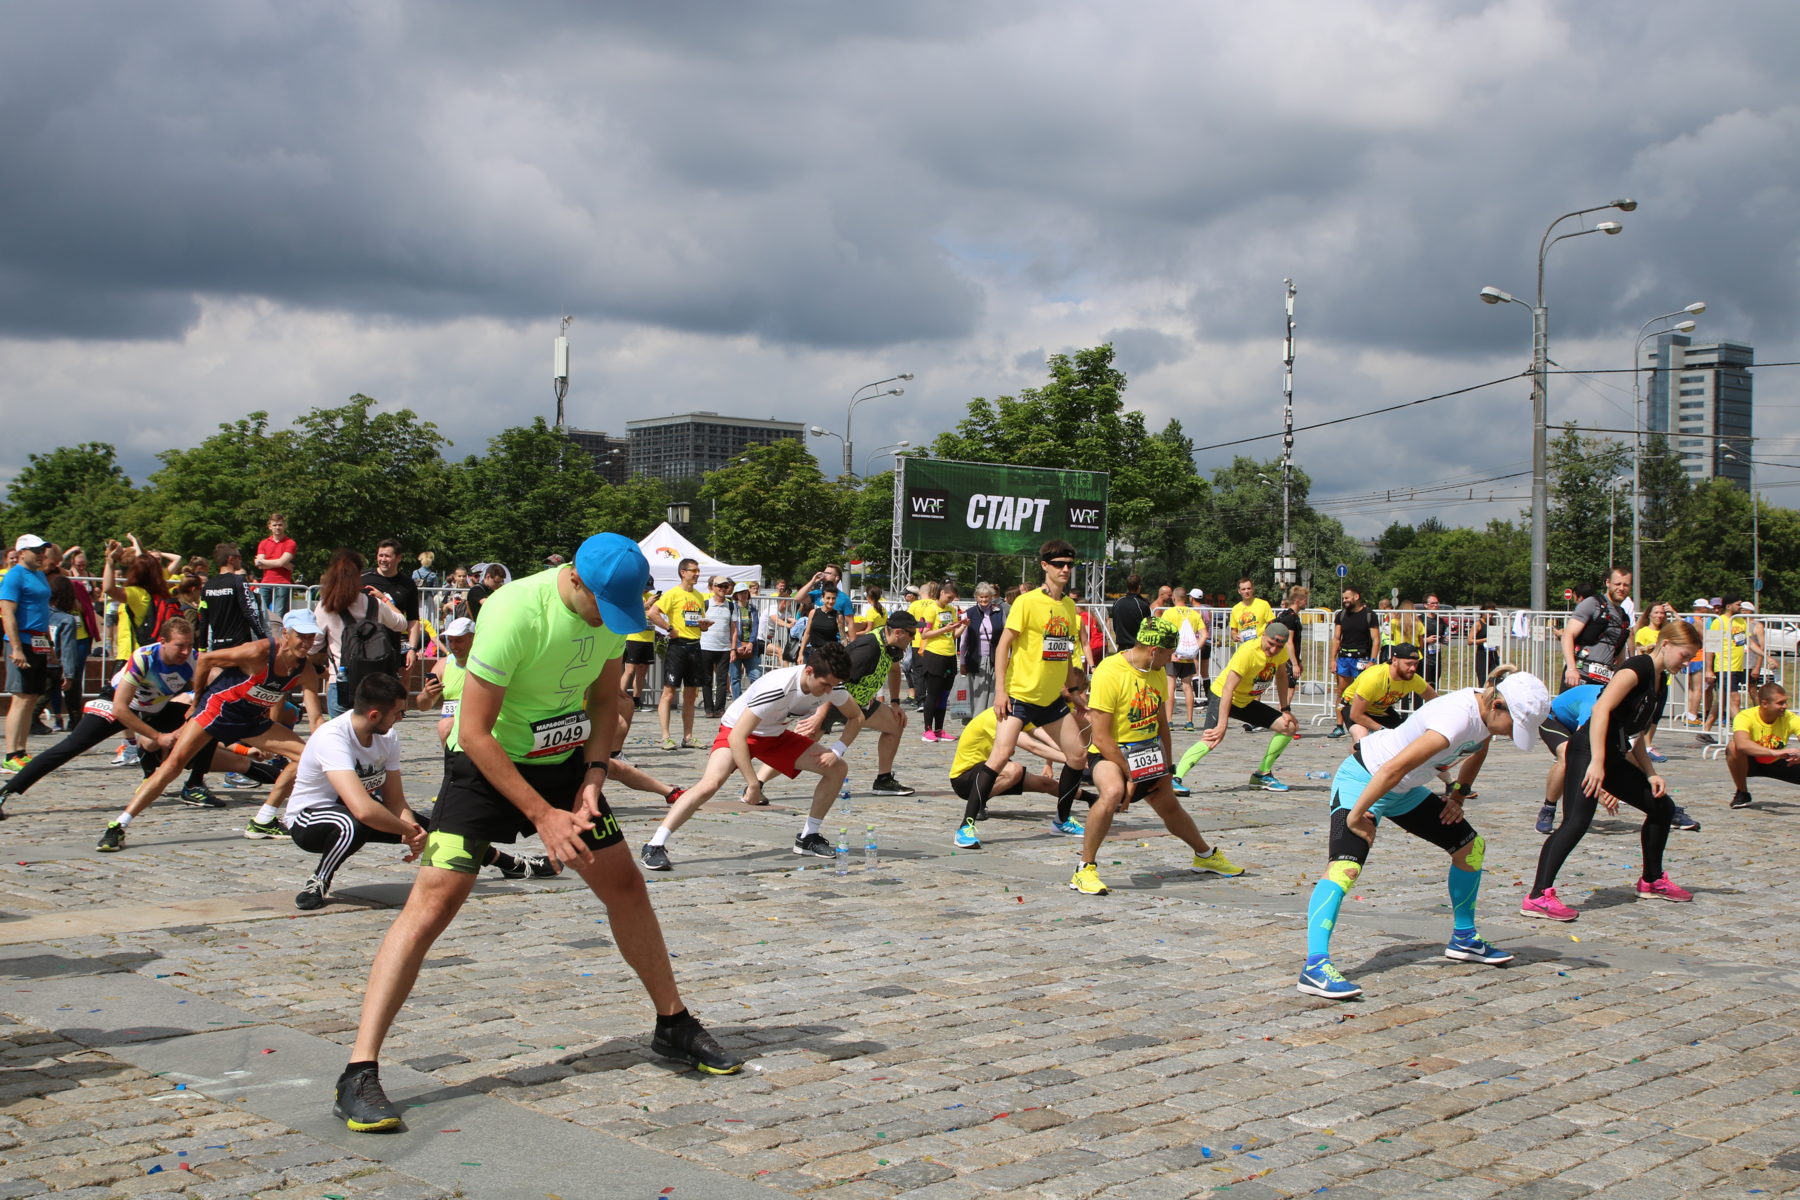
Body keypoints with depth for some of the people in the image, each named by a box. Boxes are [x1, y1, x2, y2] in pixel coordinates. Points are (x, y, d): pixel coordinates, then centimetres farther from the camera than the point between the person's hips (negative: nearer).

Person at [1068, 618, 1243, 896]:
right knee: (1113, 792, -37)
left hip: (1148, 753, 7)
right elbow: (1100, 737, -23)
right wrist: (1128, 777, -21)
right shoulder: (1109, 673, -23)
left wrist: (1167, 767, 9)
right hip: (1110, 753, -7)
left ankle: (1206, 855, 51)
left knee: (1171, 807, 22)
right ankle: (1085, 870, -26)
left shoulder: (1159, 673, 2)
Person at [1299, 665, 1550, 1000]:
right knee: (1345, 867, -28)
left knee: (1472, 847, 14)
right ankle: (1315, 966, -38)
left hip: (1405, 790, 10)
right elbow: (1394, 768, -37)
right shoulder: (1459, 718, -33)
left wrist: (1458, 796, 13)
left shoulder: (1489, 712, -6)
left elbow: (1477, 750, 20)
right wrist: (1356, 816, -31)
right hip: (1365, 781, -10)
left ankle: (1463, 939, 31)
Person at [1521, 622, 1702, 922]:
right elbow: (1601, 709, -22)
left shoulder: (1660, 684, 19)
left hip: (1614, 758, 10)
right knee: (1577, 821, -23)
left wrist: (1650, 773, 12)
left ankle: (1652, 881, 37)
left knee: (1662, 806, 19)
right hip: (1588, 751, -10)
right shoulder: (1638, 667, -10)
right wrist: (1597, 762, -26)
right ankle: (1538, 897, -31)